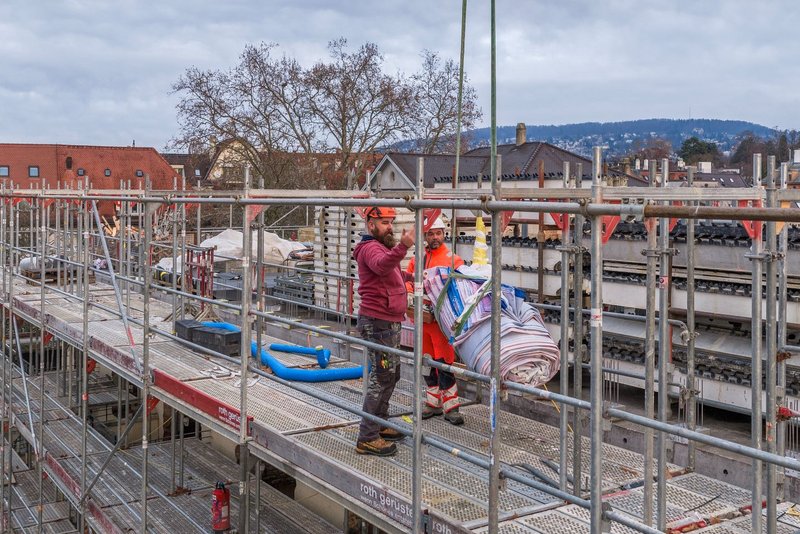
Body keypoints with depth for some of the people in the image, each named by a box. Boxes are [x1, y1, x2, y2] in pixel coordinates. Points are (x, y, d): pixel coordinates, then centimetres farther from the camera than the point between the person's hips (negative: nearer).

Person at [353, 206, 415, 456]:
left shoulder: (381, 246, 20)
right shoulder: (370, 248, -14)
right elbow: (382, 265, -40)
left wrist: (411, 277, 33)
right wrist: (403, 246, -55)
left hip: (389, 322, 11)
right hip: (377, 322, -11)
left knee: (390, 375, 19)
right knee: (382, 377, -10)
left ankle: (380, 425, 32)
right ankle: (367, 439, -6)